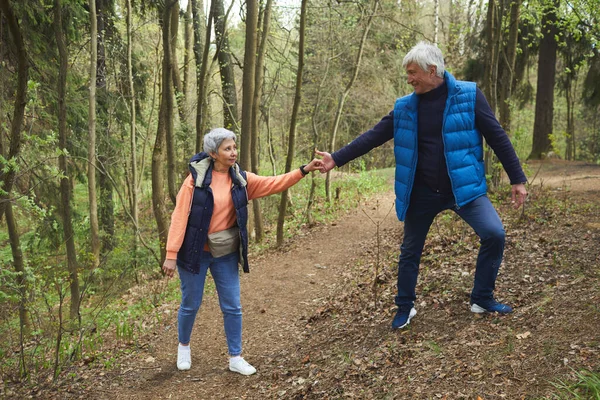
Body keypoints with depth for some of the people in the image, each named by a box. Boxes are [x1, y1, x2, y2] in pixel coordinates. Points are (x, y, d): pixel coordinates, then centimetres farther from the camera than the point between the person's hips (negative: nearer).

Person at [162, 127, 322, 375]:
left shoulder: (240, 179, 0)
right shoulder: (196, 178, -14)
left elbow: (274, 184, -5)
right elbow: (180, 216, -15)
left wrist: (305, 170, -17)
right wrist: (172, 254, -17)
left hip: (226, 253, 4)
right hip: (195, 251, -4)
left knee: (232, 307, 6)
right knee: (191, 305, 11)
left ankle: (235, 358, 20)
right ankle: (183, 347, 37)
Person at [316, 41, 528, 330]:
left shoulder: (468, 96, -7)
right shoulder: (404, 107, 1)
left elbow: (497, 137, -5)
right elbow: (373, 137, 1)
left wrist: (517, 179, -5)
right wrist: (337, 159, -7)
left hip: (464, 187, -2)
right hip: (421, 193, 2)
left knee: (494, 234, -17)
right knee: (410, 251, 10)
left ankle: (482, 299, 5)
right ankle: (405, 308, 31)